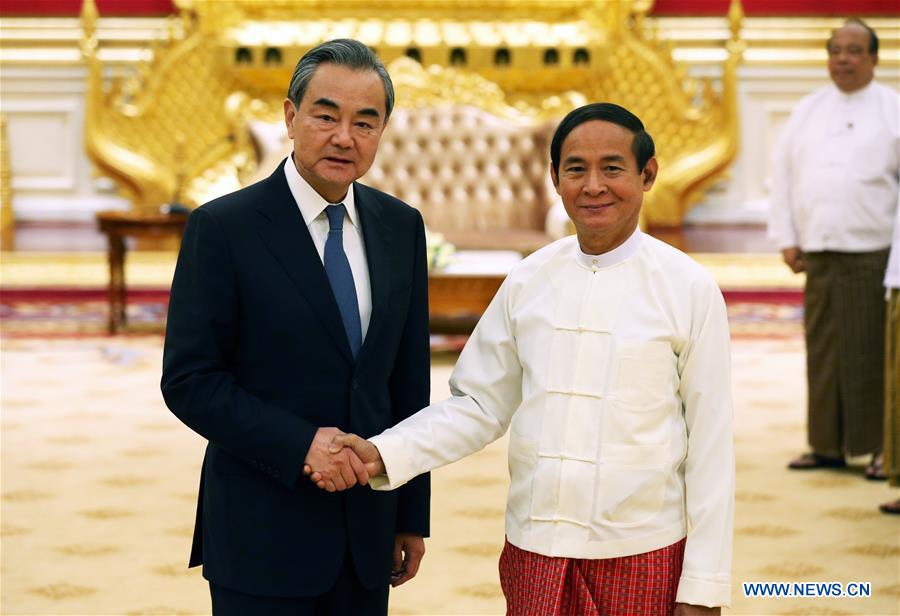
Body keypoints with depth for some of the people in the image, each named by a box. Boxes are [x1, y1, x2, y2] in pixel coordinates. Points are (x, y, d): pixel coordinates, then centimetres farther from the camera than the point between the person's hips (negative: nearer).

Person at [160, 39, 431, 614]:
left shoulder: (401, 226, 6)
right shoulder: (223, 227, -9)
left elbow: (409, 378, 9)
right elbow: (189, 382, -10)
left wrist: (412, 515, 10)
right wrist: (300, 444, -21)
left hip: (367, 525, 4)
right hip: (263, 533, -4)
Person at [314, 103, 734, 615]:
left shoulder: (689, 289, -7)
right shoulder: (528, 281, 2)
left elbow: (711, 442, -5)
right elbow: (479, 405, 5)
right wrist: (383, 454, -10)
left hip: (643, 556, -2)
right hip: (534, 551, 3)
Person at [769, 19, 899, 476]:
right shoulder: (808, 110, 13)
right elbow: (783, 172, 14)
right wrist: (787, 238, 7)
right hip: (818, 251, 4)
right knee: (823, 351, 5)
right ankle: (827, 444, 13)